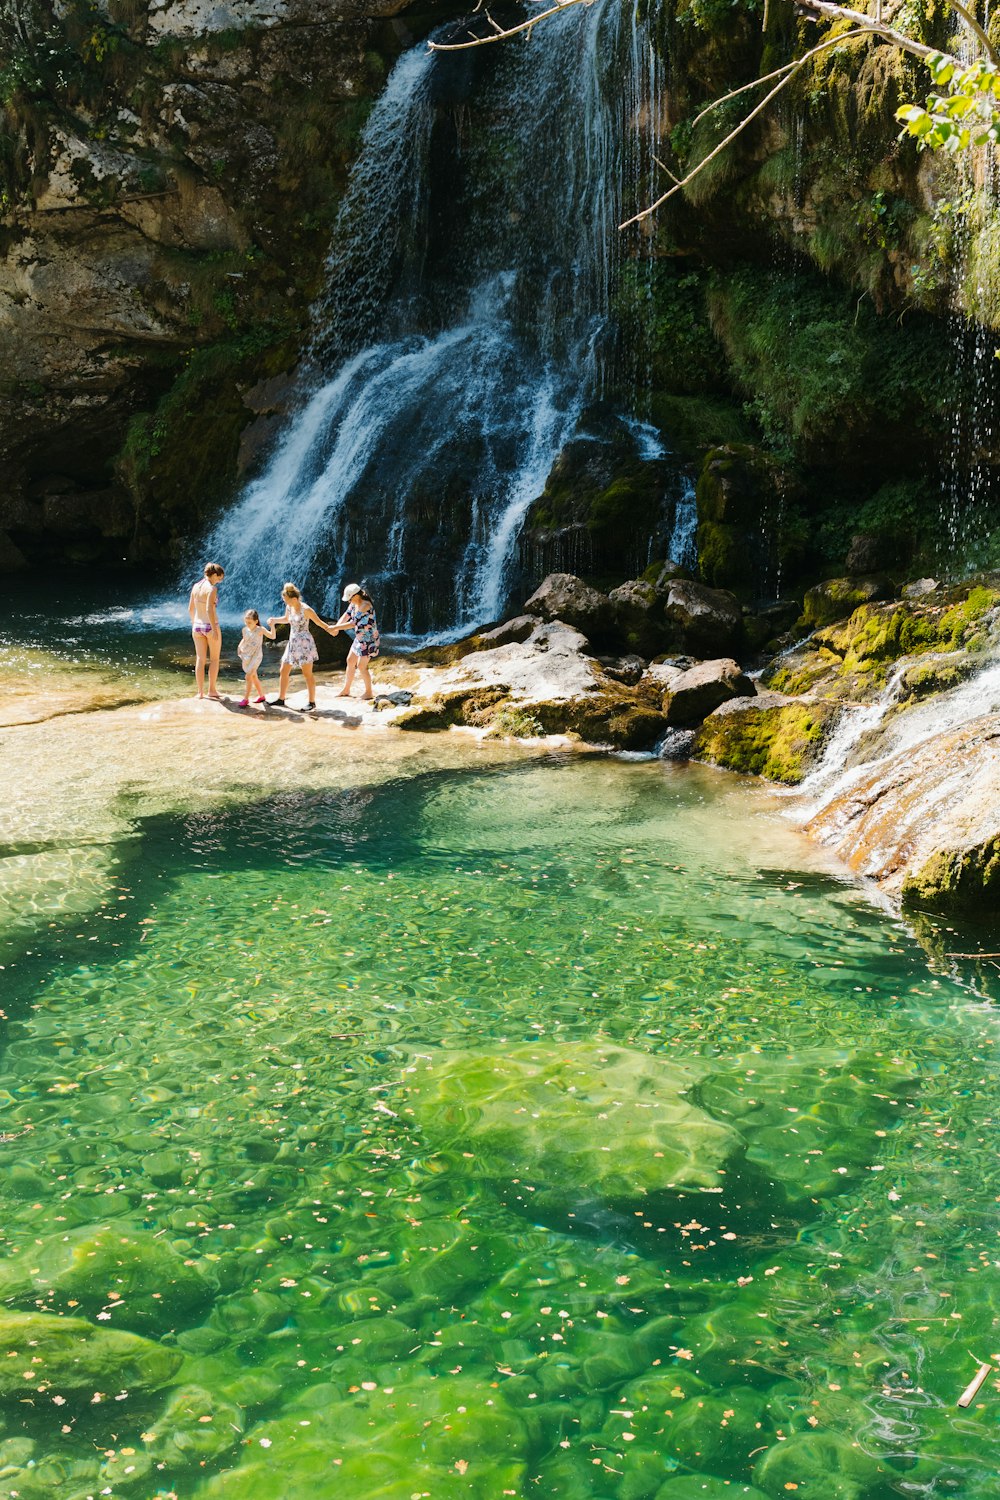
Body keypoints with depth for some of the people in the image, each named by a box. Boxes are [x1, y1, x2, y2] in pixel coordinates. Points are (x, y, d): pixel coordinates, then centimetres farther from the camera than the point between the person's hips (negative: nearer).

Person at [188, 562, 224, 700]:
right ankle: (211, 690, 11)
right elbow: (209, 610, -24)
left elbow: (190, 608, 11)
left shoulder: (196, 586, 5)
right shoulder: (212, 589, -15)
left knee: (200, 659, 8)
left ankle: (200, 692, 8)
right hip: (210, 626, -6)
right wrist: (214, 630, -22)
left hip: (197, 626, 6)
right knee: (214, 659, 10)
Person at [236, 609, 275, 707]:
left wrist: (272, 626, -33)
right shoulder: (245, 630, 1)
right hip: (246, 657, 6)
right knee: (253, 677, 15)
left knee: (248, 676, -15)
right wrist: (240, 646, 2)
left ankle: (246, 698, -11)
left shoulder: (260, 630, -13)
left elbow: (272, 636, -21)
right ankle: (261, 695, 31)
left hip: (256, 656, -6)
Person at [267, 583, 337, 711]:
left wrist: (328, 629, -26)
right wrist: (274, 620, 11)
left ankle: (312, 702, 3)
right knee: (284, 671, 9)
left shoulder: (306, 609, -16)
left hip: (304, 643, -8)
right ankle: (281, 699, 19)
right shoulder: (289, 608, 5)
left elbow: (319, 622, -10)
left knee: (307, 673, -5)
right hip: (293, 642, 8)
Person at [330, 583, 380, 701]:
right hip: (359, 638, 10)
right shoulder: (354, 603, 2)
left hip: (369, 639, -10)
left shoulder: (365, 606, -27)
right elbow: (346, 616, 3)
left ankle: (369, 692, 11)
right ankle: (346, 690, 27)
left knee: (361, 666, -5)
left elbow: (353, 624, -28)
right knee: (350, 661, 15)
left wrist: (335, 628, -23)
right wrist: (336, 627, -15)